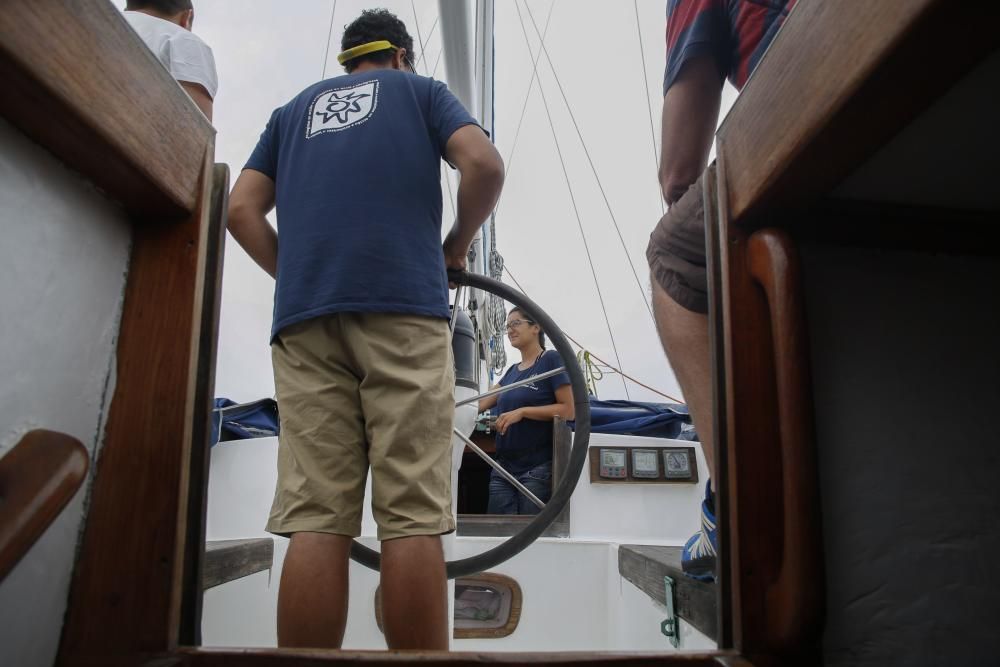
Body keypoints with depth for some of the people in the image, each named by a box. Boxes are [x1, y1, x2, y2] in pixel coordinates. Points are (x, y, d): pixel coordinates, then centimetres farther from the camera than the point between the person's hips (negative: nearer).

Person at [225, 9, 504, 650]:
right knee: (413, 519, -6)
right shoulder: (421, 89, 20)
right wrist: (457, 244, 15)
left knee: (315, 520, -2)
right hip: (405, 308, -3)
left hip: (303, 318, 3)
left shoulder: (296, 108, 29)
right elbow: (485, 164, 2)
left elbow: (242, 210, 16)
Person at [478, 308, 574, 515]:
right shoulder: (512, 371, 16)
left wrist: (522, 412, -18)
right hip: (503, 468, 6)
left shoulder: (551, 359, -4)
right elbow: (480, 404, 13)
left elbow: (569, 410, -12)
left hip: (538, 469, -6)